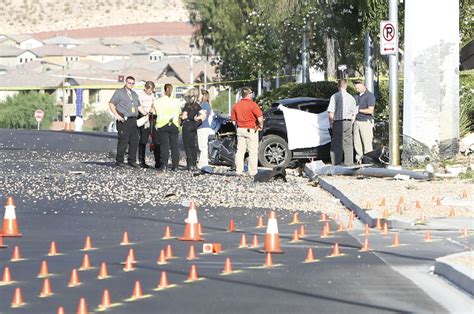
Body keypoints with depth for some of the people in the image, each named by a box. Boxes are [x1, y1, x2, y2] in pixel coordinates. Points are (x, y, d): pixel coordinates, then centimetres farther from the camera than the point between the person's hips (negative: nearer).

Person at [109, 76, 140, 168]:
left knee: (134, 141, 3)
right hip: (124, 121, -6)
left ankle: (132, 161, 11)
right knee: (123, 141, -9)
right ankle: (119, 161, -3)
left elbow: (138, 106, 30)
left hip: (133, 120, 7)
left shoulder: (134, 94, 22)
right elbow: (111, 104, -2)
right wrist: (117, 115, -12)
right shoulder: (119, 92, 2)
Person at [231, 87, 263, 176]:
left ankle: (238, 170, 10)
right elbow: (260, 118, -19)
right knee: (253, 152, 1)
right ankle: (252, 172, 1)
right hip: (251, 130, -6)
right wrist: (260, 126, -2)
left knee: (240, 151, 10)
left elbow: (233, 121, 9)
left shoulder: (236, 106, 6)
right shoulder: (252, 105, -13)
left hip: (240, 130, 6)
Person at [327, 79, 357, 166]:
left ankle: (336, 163, 0)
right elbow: (354, 113, 11)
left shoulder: (334, 97, -8)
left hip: (338, 123, -4)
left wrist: (331, 123, -2)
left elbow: (331, 112, -12)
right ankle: (348, 162, 11)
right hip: (348, 122, 4)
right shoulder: (351, 98, 6)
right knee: (348, 143, 10)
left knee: (336, 143, 1)